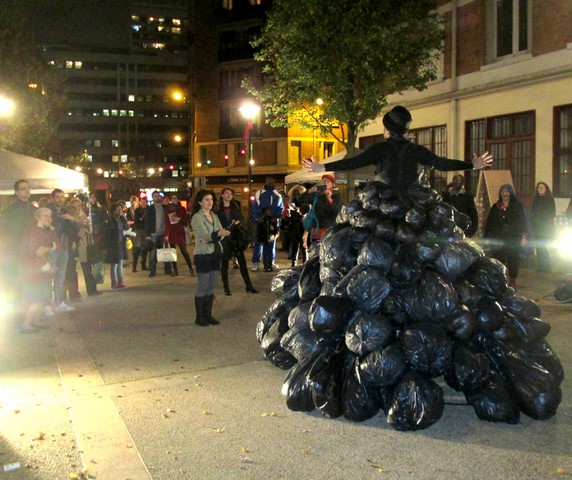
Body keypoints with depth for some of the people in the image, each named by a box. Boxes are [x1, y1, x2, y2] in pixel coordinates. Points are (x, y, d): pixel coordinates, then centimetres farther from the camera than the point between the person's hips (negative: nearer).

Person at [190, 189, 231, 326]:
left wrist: (210, 238, -17)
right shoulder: (197, 217, -8)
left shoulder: (214, 216, 13)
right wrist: (217, 234, -38)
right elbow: (205, 235, -19)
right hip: (203, 255, -7)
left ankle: (208, 314, 18)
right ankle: (199, 317, 7)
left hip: (215, 253, 7)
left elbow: (221, 233, 2)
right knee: (202, 287, -2)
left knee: (211, 287, 10)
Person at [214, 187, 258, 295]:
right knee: (224, 262, 4)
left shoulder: (235, 206, 7)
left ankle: (249, 285, 13)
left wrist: (238, 221, -3)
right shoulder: (218, 209, -6)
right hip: (223, 237, -4)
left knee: (242, 261, 6)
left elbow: (241, 217, 17)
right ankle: (226, 287, 13)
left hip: (236, 236, 4)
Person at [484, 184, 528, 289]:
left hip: (513, 238, -2)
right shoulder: (495, 207, 14)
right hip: (497, 239, 3)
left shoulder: (517, 206, 5)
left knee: (513, 259, -2)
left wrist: (523, 236, -8)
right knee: (497, 259, -2)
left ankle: (512, 281, 7)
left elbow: (522, 222, 1)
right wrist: (487, 237, 9)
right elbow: (489, 223, 15)